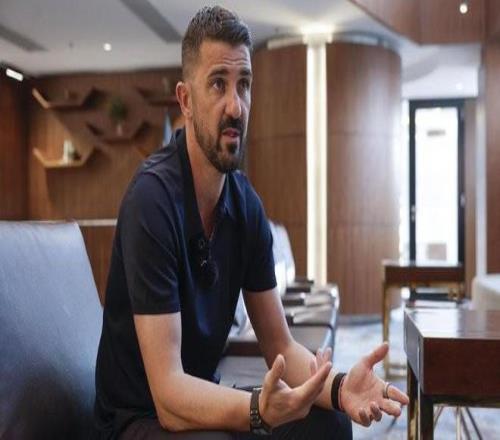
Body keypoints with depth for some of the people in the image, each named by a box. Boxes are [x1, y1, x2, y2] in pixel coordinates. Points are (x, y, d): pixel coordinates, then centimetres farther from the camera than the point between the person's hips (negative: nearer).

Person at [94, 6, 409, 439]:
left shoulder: (246, 203, -5)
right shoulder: (152, 198, -26)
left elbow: (280, 345, -3)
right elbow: (168, 391, -28)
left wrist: (337, 386, -21)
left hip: (203, 399, 6)